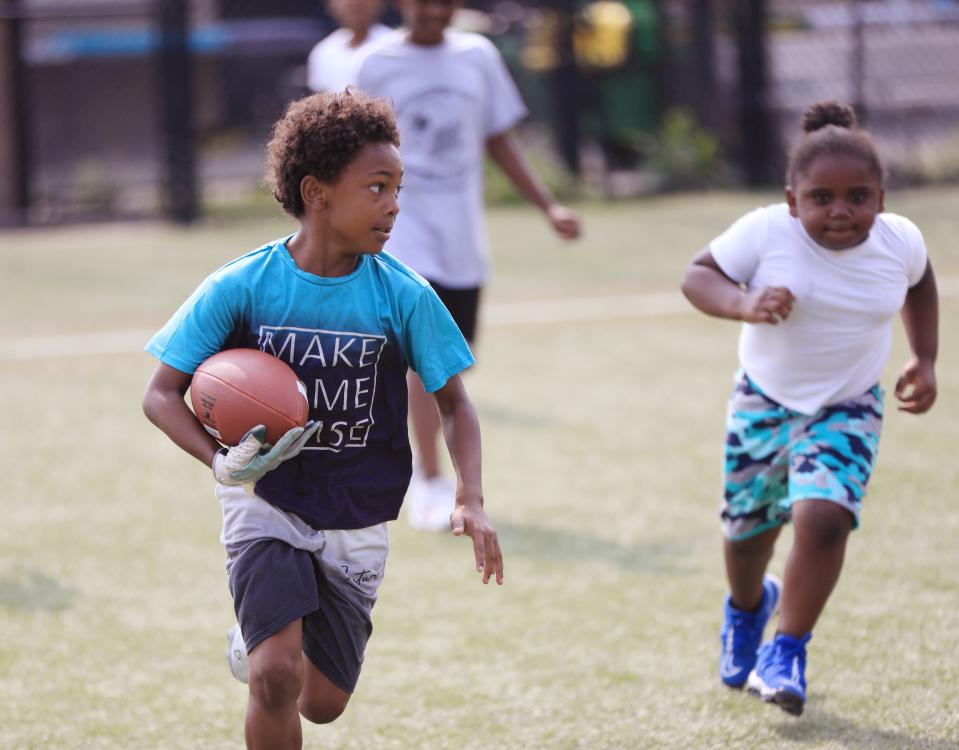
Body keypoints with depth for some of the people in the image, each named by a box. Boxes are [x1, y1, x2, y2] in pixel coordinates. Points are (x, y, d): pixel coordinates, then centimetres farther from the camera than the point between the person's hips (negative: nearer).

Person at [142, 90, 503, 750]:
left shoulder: (404, 296, -10)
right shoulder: (240, 288, -14)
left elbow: (455, 404, -1)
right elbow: (162, 394, -8)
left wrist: (471, 500, -17)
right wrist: (220, 462, -26)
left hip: (356, 527, 3)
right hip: (268, 506, -3)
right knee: (276, 681, -22)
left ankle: (268, 635, 46)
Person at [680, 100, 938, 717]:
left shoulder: (900, 242, -14)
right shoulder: (766, 233, -23)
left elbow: (919, 283, 9)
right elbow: (698, 274, -18)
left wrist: (925, 360, 3)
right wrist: (743, 303, -38)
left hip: (847, 409, 0)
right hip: (765, 402, 0)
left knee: (824, 517, -23)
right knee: (746, 529, 14)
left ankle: (787, 652, -9)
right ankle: (748, 606, 51)